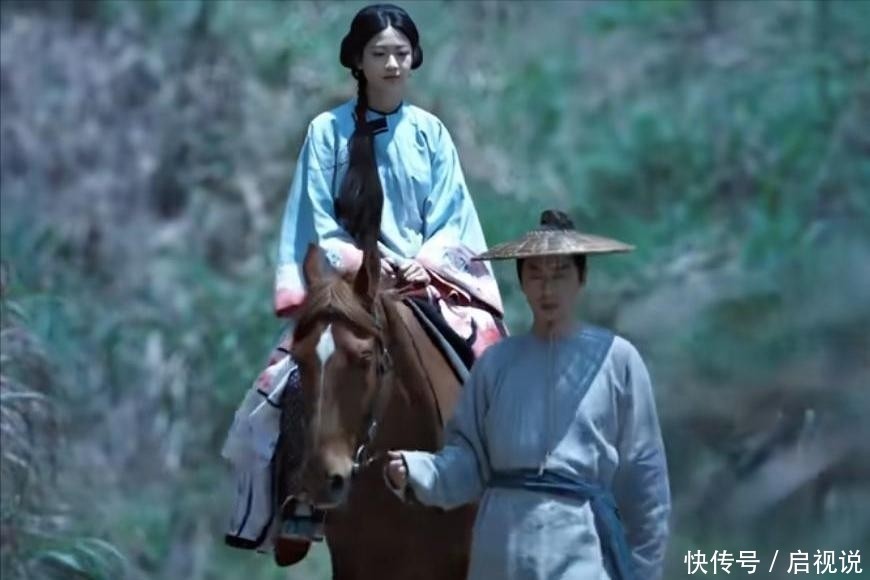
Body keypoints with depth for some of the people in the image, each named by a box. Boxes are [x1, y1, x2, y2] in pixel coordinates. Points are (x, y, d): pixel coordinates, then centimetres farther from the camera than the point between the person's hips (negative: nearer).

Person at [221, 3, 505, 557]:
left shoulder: (430, 133, 9)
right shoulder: (328, 132, 3)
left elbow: (452, 219, 6)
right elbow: (319, 223, -1)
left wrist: (425, 262, -12)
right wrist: (358, 263, -15)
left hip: (428, 286, 2)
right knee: (298, 382, -25)